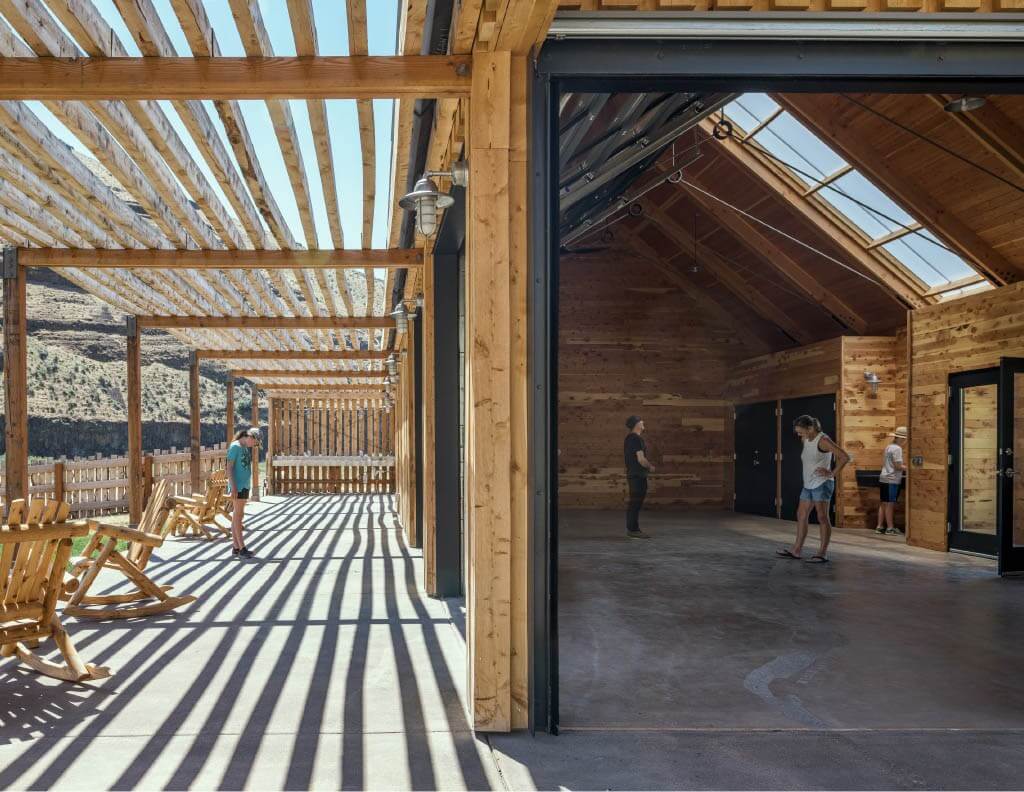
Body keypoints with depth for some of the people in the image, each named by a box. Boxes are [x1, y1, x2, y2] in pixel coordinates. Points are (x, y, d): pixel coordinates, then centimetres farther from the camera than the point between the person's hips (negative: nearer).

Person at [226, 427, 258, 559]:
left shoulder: (246, 448, 14)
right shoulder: (235, 446, -11)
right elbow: (229, 467, -15)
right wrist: (233, 487, -21)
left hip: (244, 486, 9)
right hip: (237, 486, -9)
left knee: (237, 515, 9)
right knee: (238, 515, -6)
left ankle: (236, 547, 12)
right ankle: (242, 548, -5)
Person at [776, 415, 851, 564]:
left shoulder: (823, 440, -15)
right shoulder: (806, 440, 10)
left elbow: (845, 457, -21)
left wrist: (832, 473, -16)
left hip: (822, 484, -9)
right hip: (808, 485, 9)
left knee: (822, 518, -7)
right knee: (801, 515, 10)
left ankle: (823, 553, -4)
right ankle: (797, 550, 16)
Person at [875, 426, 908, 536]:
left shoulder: (888, 447, 14)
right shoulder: (897, 448, -13)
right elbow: (898, 466, -18)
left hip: (883, 478, 9)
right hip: (892, 480, -9)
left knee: (883, 504, 10)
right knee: (890, 504, -3)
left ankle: (880, 527, 14)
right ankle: (890, 528, 1)